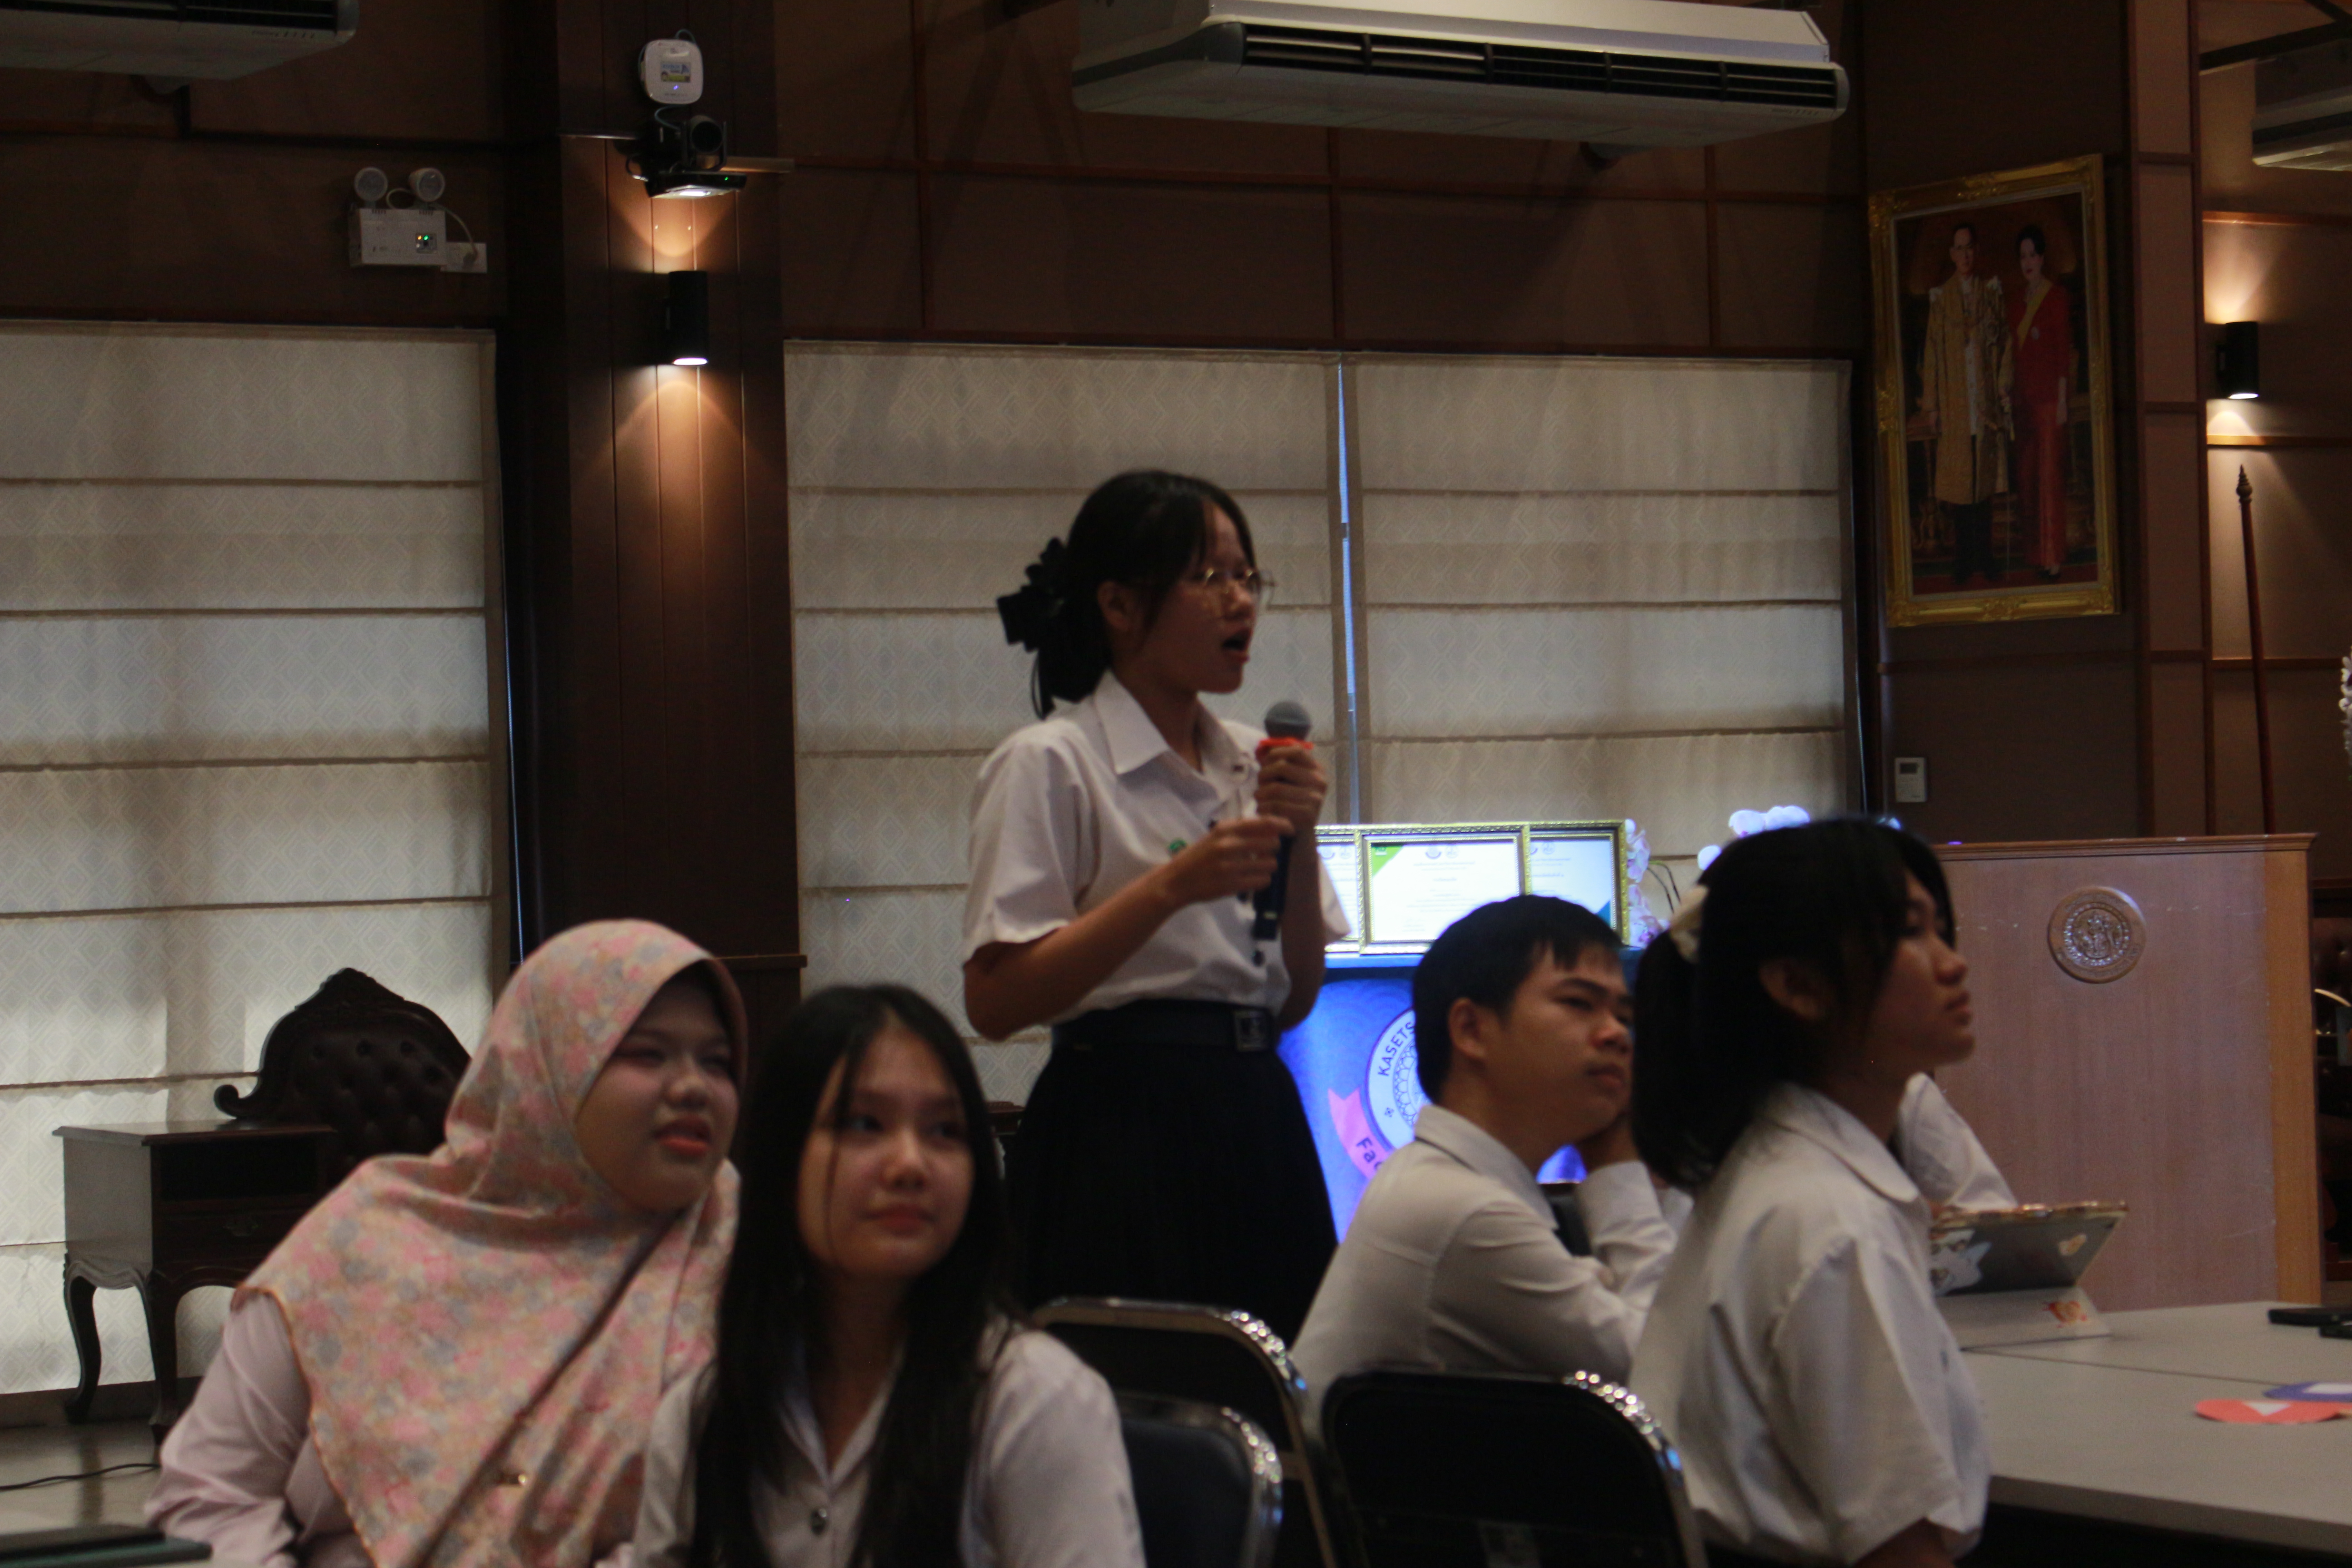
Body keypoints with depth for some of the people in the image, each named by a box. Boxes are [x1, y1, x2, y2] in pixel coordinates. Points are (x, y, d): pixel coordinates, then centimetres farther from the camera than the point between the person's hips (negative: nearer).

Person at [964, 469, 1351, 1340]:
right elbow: (996, 1000, -15)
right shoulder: (1050, 764, -5)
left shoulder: (1251, 764, 15)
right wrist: (1173, 886, -19)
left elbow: (1297, 998, 13)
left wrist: (1299, 847, -2)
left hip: (1258, 1128, 6)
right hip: (1125, 1129, -6)